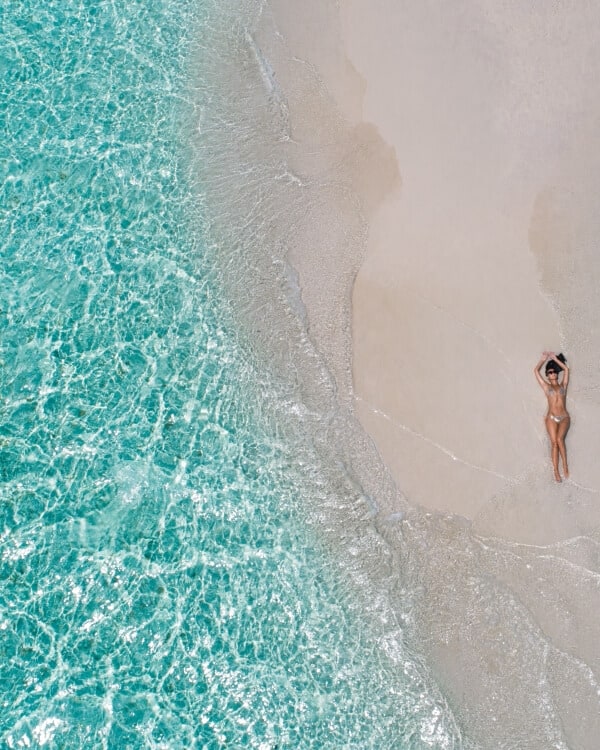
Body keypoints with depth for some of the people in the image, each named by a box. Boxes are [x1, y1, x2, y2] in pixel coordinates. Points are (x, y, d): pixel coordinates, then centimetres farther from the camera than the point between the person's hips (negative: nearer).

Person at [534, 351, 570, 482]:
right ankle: (556, 471, -7)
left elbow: (566, 369, 10)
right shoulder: (546, 386, 12)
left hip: (564, 417, 0)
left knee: (560, 439, -22)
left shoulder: (563, 385, 14)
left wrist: (555, 358, 16)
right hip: (551, 418, 0)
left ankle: (565, 465, -11)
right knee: (554, 442, -8)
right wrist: (544, 359, 18)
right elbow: (536, 370, 10)